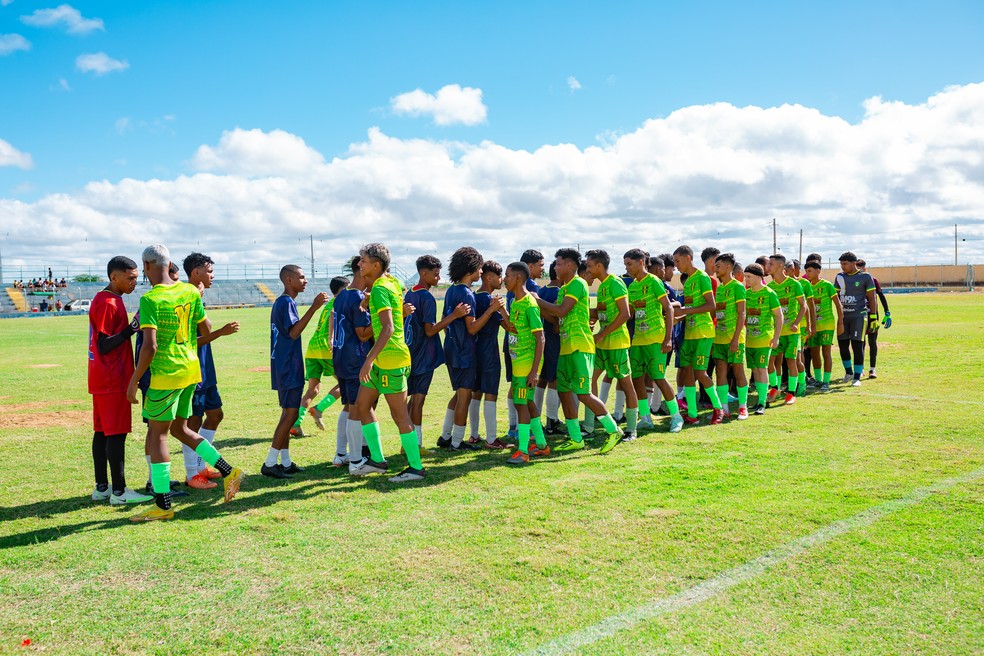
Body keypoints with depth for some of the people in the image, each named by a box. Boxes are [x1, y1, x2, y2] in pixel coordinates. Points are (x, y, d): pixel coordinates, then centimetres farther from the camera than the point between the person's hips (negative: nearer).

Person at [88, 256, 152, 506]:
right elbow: (104, 346, -19)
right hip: (112, 381, -10)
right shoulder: (108, 303, -16)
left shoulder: (104, 299, 16)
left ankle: (102, 487, 19)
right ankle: (119, 491, -2)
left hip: (102, 380, 10)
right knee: (116, 433, -6)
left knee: (102, 432, 12)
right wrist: (131, 329, -24)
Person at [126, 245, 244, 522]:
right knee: (179, 428, 20)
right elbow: (206, 331, 11)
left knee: (156, 434, 3)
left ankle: (163, 505, 6)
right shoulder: (190, 291, 6)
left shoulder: (150, 300, -14)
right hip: (191, 369, 7)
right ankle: (228, 471, 12)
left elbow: (150, 346, -20)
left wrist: (133, 380, -11)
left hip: (166, 374, -7)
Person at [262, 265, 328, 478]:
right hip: (288, 368, -10)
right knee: (290, 414, -9)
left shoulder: (282, 302, 17)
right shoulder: (286, 302, -14)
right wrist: (313, 308, -30)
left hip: (286, 367, 10)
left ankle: (285, 462, 16)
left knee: (288, 413, 12)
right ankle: (270, 464, -7)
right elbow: (294, 332, -26)